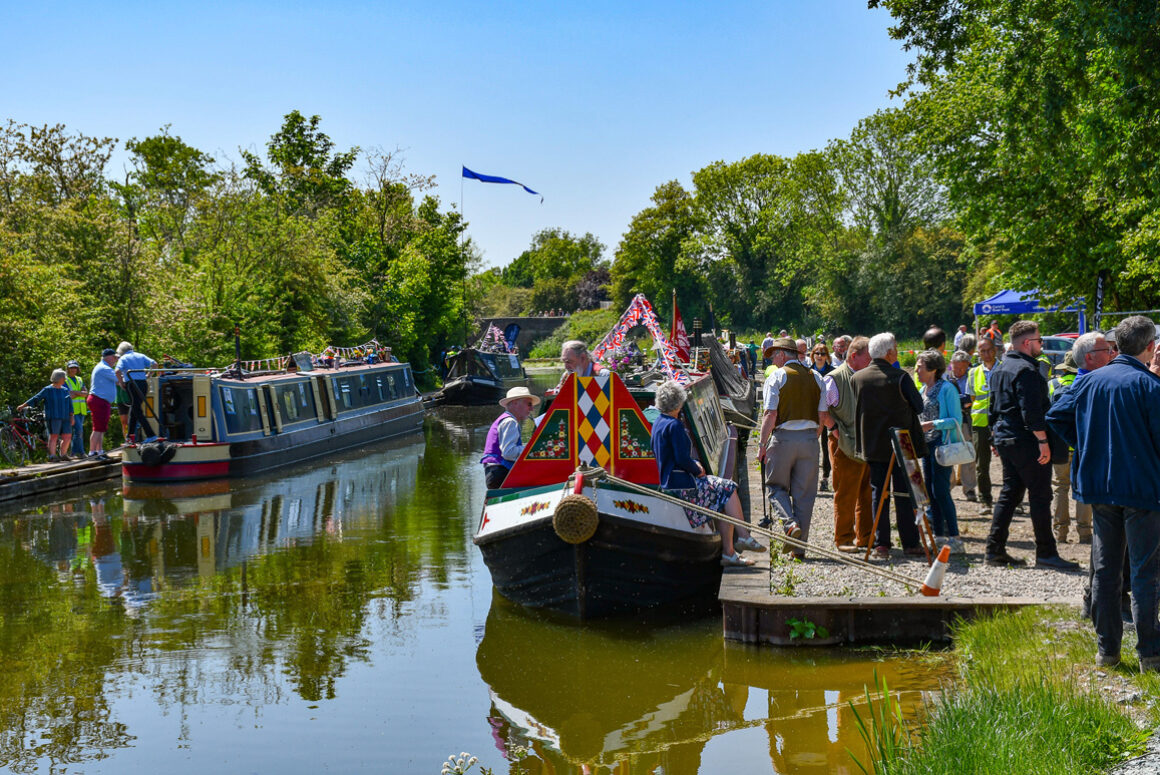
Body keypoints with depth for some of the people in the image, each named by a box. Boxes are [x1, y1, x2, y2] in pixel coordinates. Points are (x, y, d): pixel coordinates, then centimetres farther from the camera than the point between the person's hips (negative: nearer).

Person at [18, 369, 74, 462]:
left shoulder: (65, 390, 16)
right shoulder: (47, 390, 1)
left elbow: (70, 404, 18)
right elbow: (36, 399, 1)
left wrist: (71, 417, 12)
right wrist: (23, 406, -1)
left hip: (65, 418, 5)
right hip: (53, 418, -5)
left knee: (67, 436, 1)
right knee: (53, 436, -10)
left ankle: (63, 454, 14)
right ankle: (52, 456, -10)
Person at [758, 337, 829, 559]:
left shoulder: (776, 377, -5)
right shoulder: (816, 378, 8)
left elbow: (770, 415, -11)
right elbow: (823, 415, 7)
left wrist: (762, 445, -7)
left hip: (783, 438, -4)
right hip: (809, 437, 4)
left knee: (777, 486, 11)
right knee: (804, 492, 8)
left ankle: (790, 523, -16)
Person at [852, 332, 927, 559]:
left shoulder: (857, 378, 0)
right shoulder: (900, 377, -13)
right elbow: (918, 406, -4)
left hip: (872, 445, 3)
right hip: (901, 444, -3)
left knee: (878, 494, 8)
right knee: (904, 493, 5)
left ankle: (881, 544, 6)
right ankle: (910, 542, 8)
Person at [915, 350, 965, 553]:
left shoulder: (947, 388, -10)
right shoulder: (923, 390, 14)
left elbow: (956, 420, -13)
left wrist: (934, 425, -23)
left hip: (943, 444, -8)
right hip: (926, 445, 8)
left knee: (941, 490, -12)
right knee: (931, 490, 8)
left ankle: (954, 537, -8)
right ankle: (939, 535, 15)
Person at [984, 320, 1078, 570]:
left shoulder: (1000, 369, 16)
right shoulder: (1026, 370, -15)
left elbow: (994, 407, 22)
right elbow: (1032, 411, -21)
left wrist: (995, 437, 26)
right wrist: (1043, 441, -20)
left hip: (1004, 439, 10)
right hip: (1025, 442, -10)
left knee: (1010, 493, 13)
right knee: (1040, 496, -4)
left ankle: (994, 549, 12)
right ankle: (1046, 553, -2)